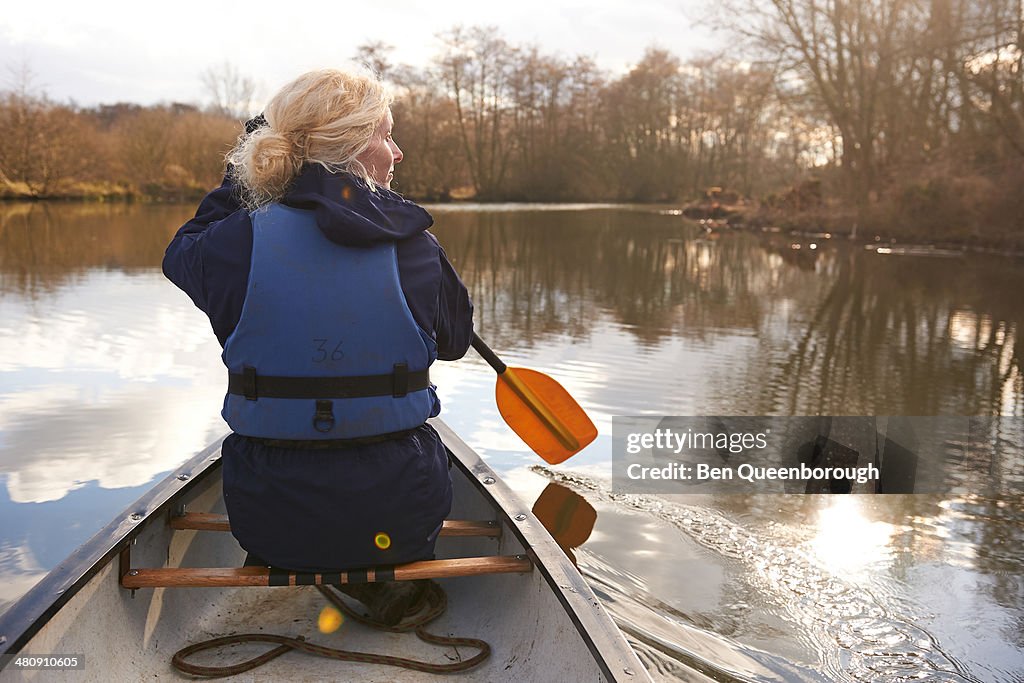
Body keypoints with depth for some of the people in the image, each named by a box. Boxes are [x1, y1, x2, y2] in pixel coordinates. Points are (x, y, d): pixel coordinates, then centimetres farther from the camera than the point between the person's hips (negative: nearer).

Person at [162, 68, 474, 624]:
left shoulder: (238, 242, -10)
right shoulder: (415, 248, -11)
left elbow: (182, 254, 15)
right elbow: (456, 339, 9)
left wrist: (239, 170, 24)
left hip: (271, 525, 2)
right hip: (398, 523, -1)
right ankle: (385, 580, 17)